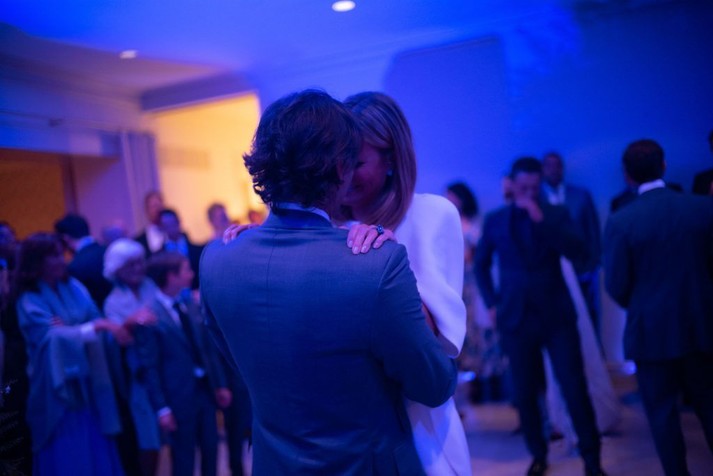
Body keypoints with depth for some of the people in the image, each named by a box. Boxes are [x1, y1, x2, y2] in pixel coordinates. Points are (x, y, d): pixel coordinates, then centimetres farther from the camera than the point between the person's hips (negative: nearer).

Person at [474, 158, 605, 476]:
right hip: (517, 317, 1)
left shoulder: (556, 214, 4)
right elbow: (481, 264, 14)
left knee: (575, 388, -2)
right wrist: (492, 303, 3)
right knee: (525, 394, 6)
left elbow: (578, 252, -11)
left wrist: (541, 219, -17)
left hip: (557, 315, -1)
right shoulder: (495, 220, 5)